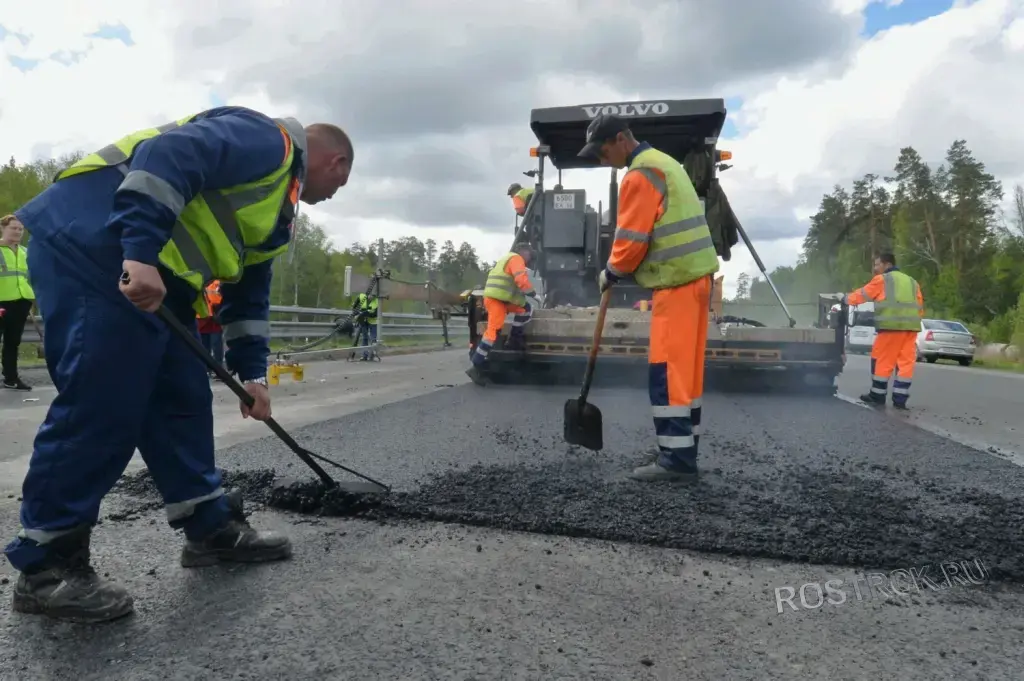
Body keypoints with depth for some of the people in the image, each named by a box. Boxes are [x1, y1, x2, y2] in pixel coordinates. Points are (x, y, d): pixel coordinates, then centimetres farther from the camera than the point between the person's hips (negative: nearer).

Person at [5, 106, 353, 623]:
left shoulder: (278, 206, 25)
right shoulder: (269, 140, -5)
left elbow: (249, 292, 25)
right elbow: (170, 155, -22)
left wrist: (252, 372, 19)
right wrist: (143, 253, -30)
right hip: (93, 243, -11)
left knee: (182, 398, 9)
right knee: (98, 407, -10)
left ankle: (212, 527, 19)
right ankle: (44, 567, 3)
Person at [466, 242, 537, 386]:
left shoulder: (507, 259, 28)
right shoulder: (516, 258, -4)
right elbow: (522, 280, -18)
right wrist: (533, 294, -6)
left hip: (502, 299, 10)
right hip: (496, 299, -10)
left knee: (526, 309, 17)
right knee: (493, 331, -14)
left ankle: (514, 340, 15)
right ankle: (477, 367, -16)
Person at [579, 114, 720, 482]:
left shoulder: (639, 174, -12)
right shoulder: (663, 162, 20)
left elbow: (632, 238, -14)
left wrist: (611, 273, 3)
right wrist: (622, 270, 17)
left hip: (676, 282, -10)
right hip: (694, 275, 10)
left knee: (668, 370, -8)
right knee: (686, 368, 11)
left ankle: (676, 459, -5)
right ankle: (684, 450, 18)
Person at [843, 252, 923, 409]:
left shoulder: (881, 280, 6)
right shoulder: (912, 282, 25)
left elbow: (862, 294, 14)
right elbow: (920, 307, 22)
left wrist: (845, 298, 30)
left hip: (891, 325, -6)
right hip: (911, 326, 6)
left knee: (882, 361, 3)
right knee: (906, 362, 4)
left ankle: (877, 396, 9)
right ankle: (900, 399, 3)